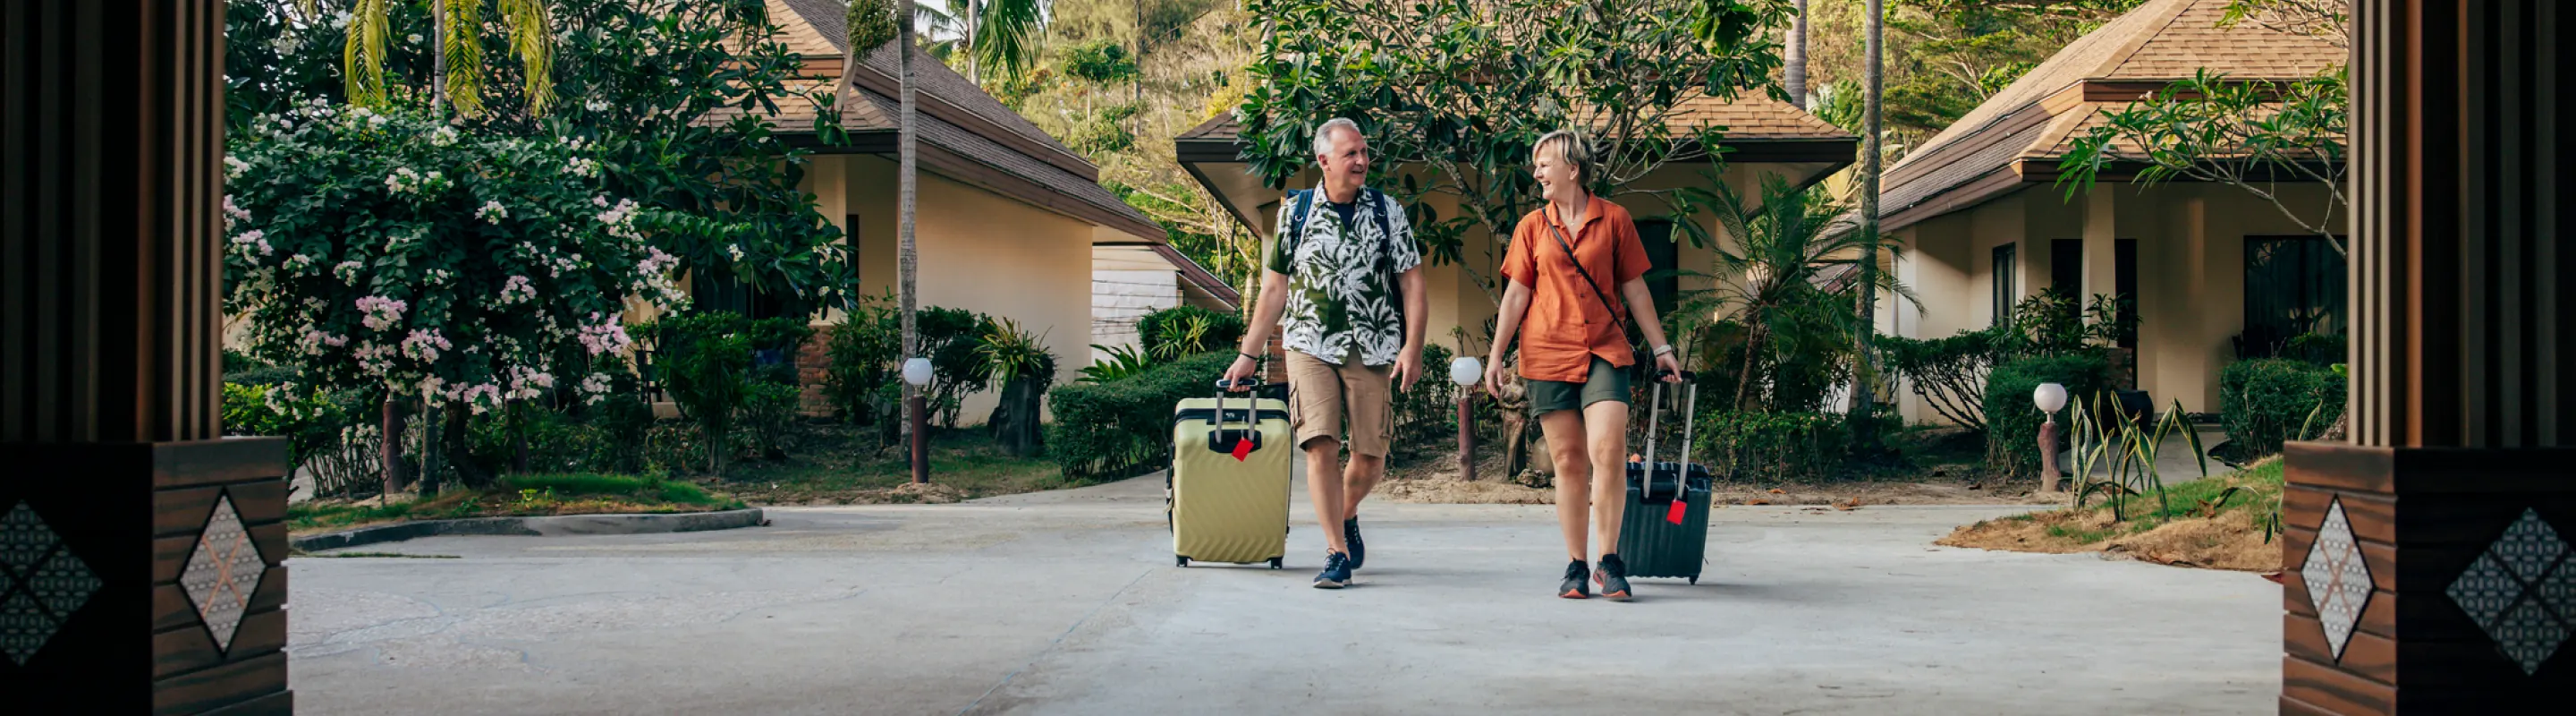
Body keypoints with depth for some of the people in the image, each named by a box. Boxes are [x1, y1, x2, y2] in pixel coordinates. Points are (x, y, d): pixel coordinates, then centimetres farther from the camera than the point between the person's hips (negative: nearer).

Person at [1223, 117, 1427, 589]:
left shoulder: (1388, 212, 7)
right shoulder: (1295, 211, 8)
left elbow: (1412, 284, 5)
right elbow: (1274, 289, 12)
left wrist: (1412, 347, -8)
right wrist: (1247, 355, 10)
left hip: (1373, 350, 1)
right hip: (1310, 346, 0)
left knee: (1370, 459, 1)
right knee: (1320, 446, -14)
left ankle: (1347, 516, 33)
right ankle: (1336, 553, -8)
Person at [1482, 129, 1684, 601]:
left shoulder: (1613, 220, 6)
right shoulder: (1532, 227, 9)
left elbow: (1634, 289, 10)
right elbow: (1516, 294, 9)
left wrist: (1661, 347, 11)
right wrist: (1496, 355, 4)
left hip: (1604, 351, -1)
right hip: (1548, 354, 1)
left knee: (1608, 451, -16)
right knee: (1568, 461, 2)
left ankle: (1610, 561, -4)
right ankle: (1576, 566, 11)